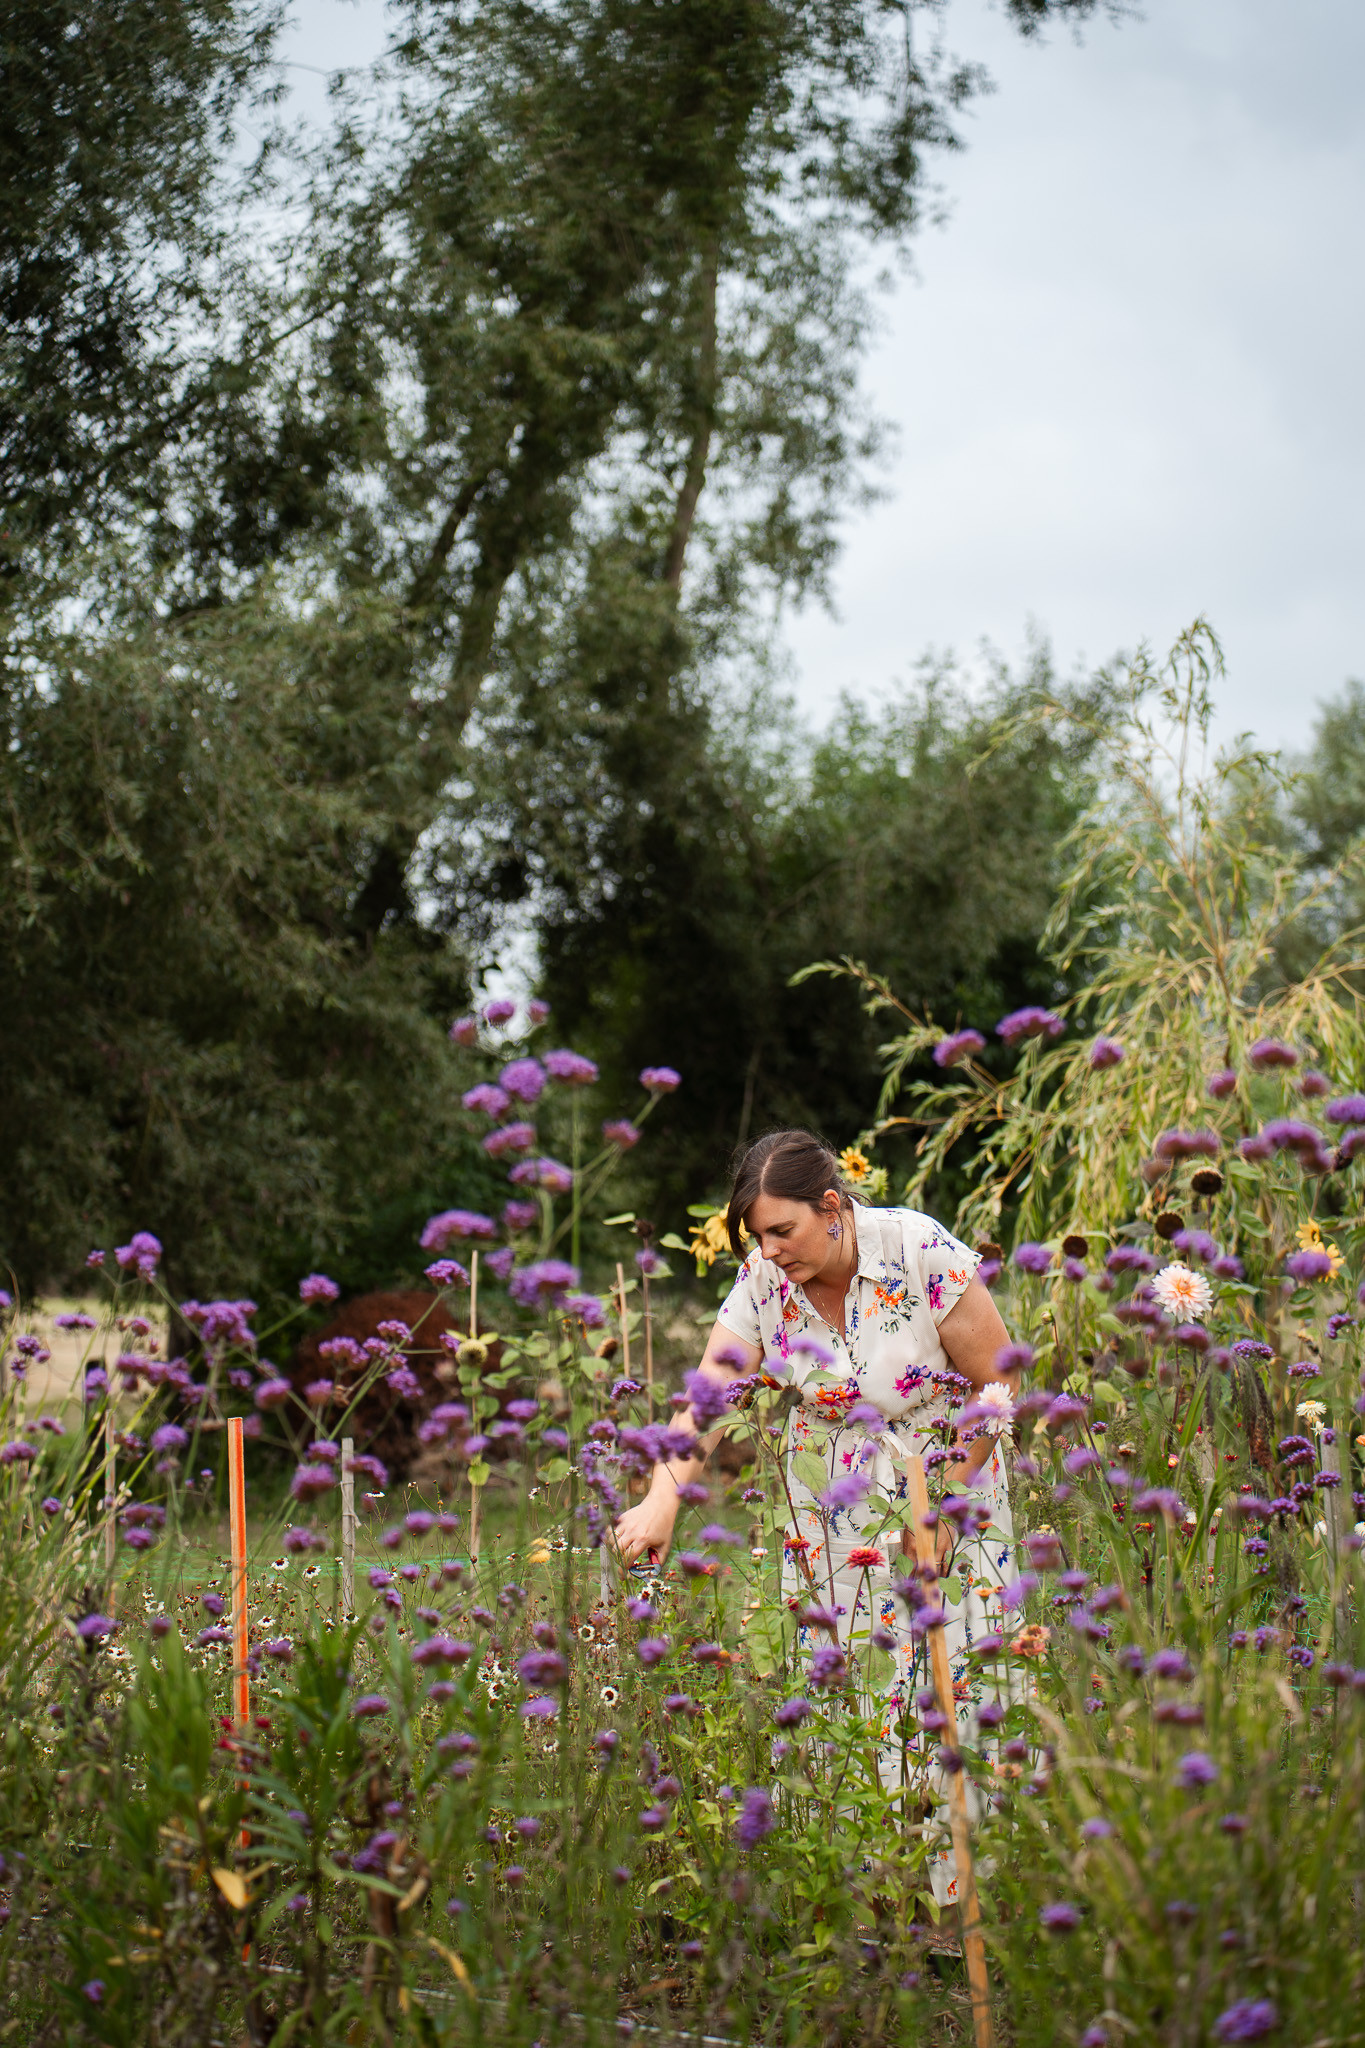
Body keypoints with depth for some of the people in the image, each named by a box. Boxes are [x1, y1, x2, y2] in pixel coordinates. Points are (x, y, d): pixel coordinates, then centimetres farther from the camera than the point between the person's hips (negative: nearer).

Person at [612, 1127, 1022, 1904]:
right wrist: (663, 1500, -33)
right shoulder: (763, 1284, -8)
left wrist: (944, 1503, -13)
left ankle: (959, 1890, 1)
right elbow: (707, 1401, -17)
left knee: (953, 1691, -8)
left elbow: (998, 1381, -11)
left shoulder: (922, 1254, -18)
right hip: (834, 1511, 3)